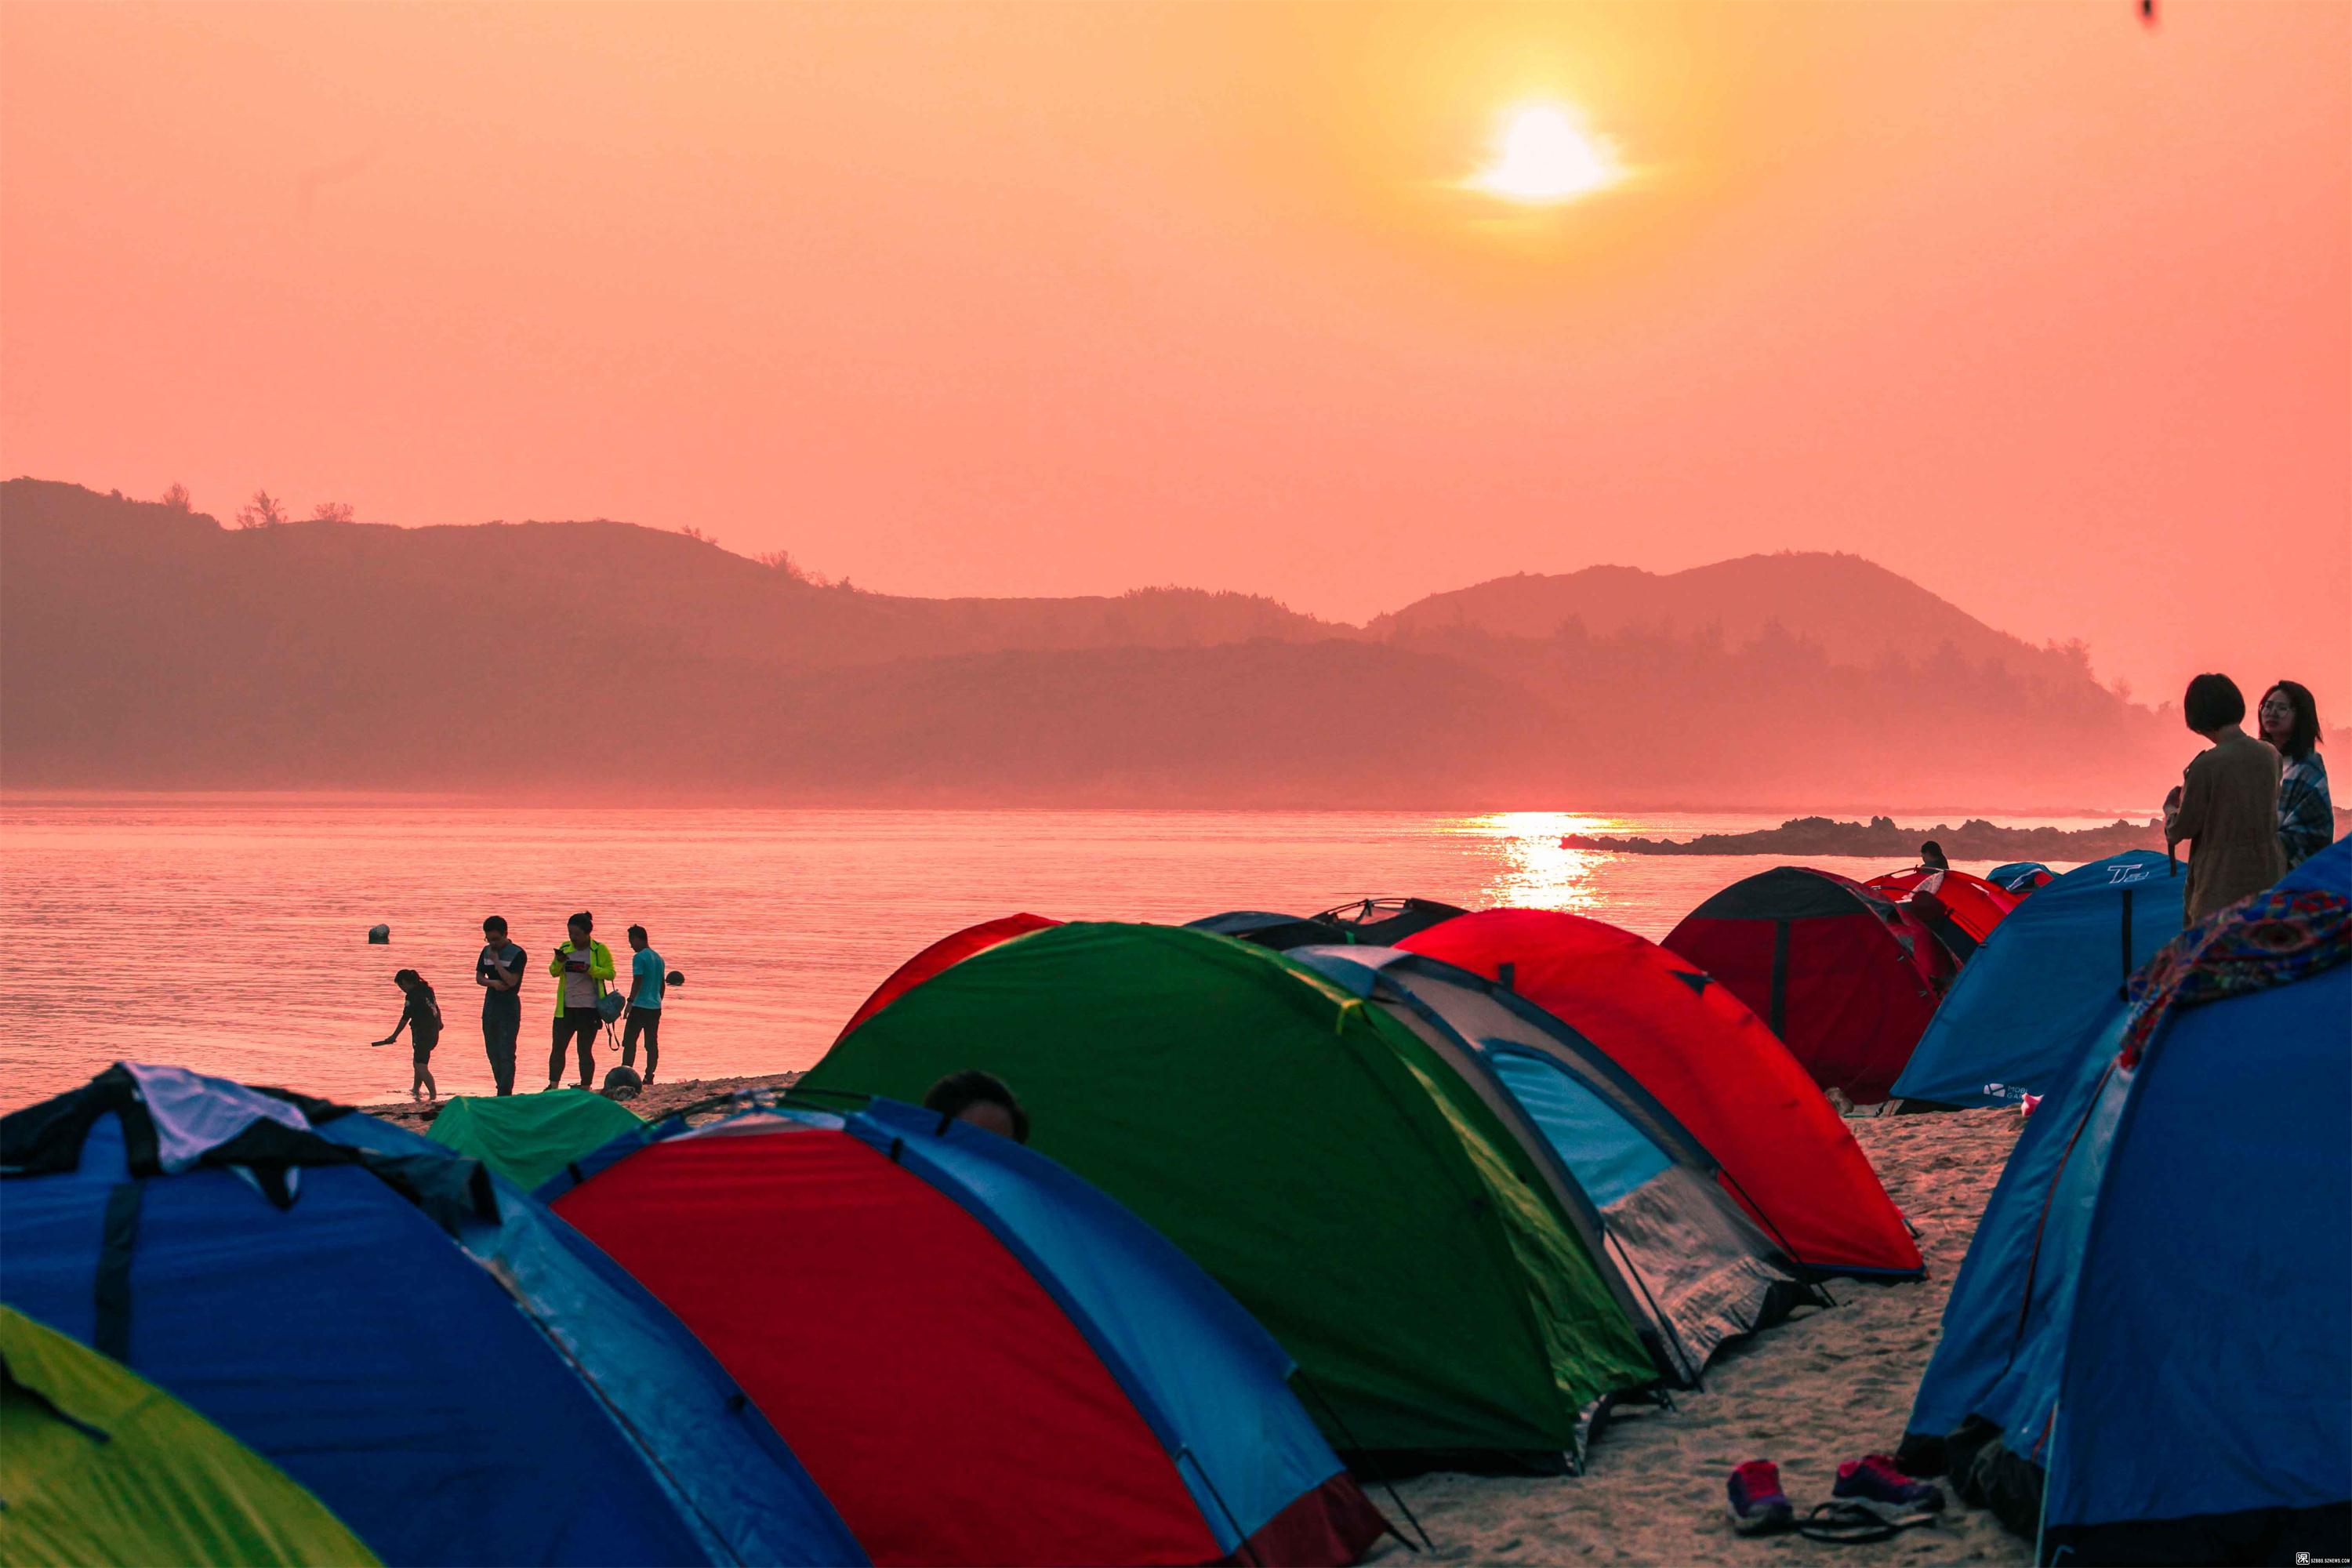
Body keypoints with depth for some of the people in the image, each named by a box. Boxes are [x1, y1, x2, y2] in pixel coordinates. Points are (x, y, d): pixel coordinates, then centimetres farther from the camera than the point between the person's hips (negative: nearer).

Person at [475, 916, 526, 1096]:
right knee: (492, 1051, 9)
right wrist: (493, 983, -9)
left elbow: (511, 980, -17)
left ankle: (505, 1093, -11)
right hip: (490, 1005, 7)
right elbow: (479, 978, 11)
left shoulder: (517, 954, -10)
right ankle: (502, 1088, 18)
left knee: (506, 1053, -10)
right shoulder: (486, 951, 10)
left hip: (509, 1006, -7)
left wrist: (496, 961, -14)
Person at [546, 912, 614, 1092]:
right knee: (558, 1048, 4)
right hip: (566, 1008, 4)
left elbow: (610, 973, -7)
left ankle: (585, 1088, 5)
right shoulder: (565, 948, 10)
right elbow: (553, 972, 13)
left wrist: (589, 969, -21)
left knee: (585, 1050, 0)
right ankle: (553, 1086, 11)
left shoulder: (600, 950, -3)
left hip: (589, 1009, -4)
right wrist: (559, 962, -8)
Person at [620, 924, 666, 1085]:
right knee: (652, 1044, 7)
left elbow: (637, 981, -16)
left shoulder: (639, 958, -9)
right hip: (655, 1006, 7)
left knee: (629, 1042, -5)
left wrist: (630, 1001, -14)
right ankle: (649, 1077, 6)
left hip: (640, 1006, -7)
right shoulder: (658, 958, 15)